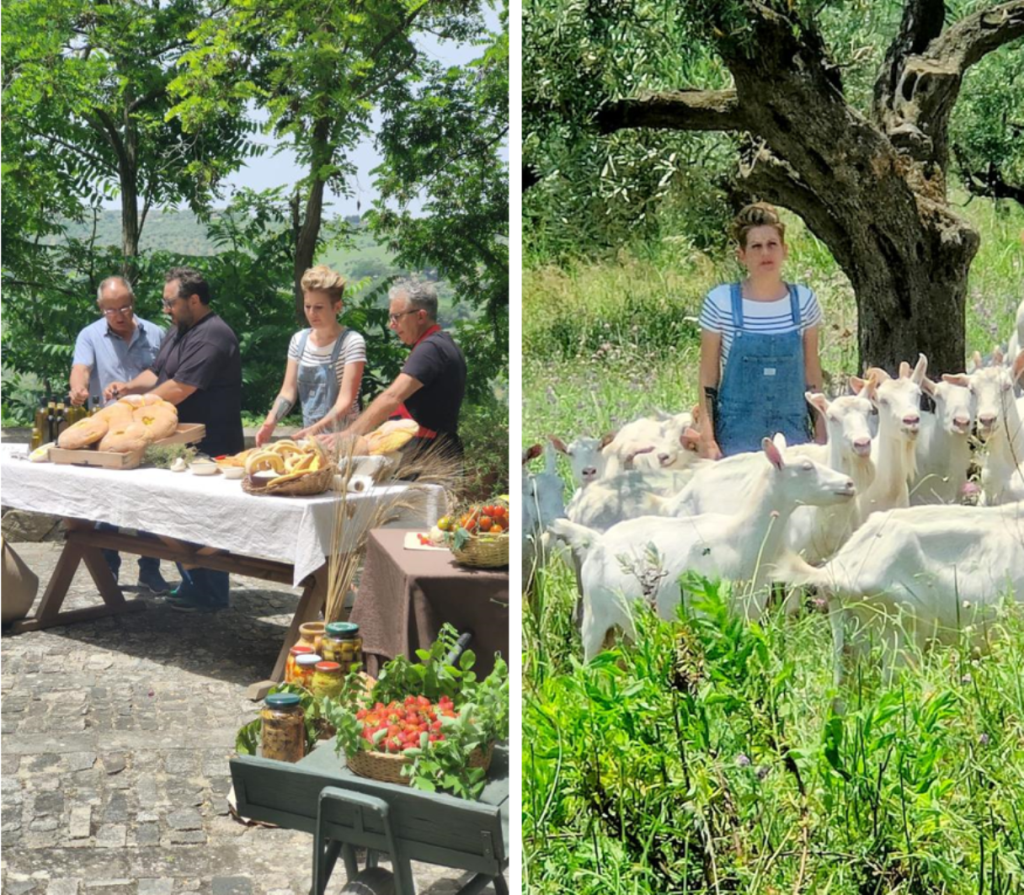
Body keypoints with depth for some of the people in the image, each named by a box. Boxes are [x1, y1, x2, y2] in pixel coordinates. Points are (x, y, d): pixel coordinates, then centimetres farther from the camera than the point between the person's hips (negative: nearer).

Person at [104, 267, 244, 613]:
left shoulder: (212, 337, -19)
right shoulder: (179, 331, 15)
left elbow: (178, 389, -23)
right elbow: (157, 373, 21)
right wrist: (129, 386, 1)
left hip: (209, 448, -10)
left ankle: (210, 596, 7)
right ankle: (192, 587, 24)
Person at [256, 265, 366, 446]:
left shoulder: (351, 342, -9)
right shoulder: (298, 341, 8)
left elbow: (346, 400, -16)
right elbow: (288, 392, 5)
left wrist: (317, 428, -30)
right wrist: (270, 422, -13)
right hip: (308, 435, 5)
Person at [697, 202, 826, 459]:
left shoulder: (804, 300, 2)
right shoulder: (720, 302, -4)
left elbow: (812, 373, 9)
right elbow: (708, 377, 0)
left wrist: (822, 437, 7)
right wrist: (707, 439, -6)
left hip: (793, 430, 2)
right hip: (736, 435, -2)